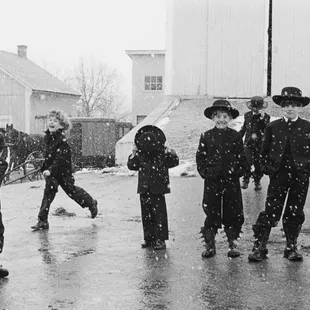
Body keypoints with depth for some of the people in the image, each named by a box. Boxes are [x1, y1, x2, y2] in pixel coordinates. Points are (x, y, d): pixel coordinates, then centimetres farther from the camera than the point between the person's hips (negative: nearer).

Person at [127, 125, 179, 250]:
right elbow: (131, 166, 5)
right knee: (146, 215, 9)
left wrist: (169, 151, -20)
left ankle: (160, 239, 3)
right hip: (144, 189, 4)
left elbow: (175, 162, -9)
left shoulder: (162, 152, -6)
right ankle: (148, 239, 18)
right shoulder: (140, 154, 2)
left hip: (158, 189, -4)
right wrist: (133, 154, -7)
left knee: (159, 214, -2)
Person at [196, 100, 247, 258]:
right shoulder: (206, 136, 2)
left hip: (231, 181, 0)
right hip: (212, 181, 0)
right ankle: (209, 245, 14)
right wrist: (205, 172, -5)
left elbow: (242, 157, 4)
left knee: (233, 213, 6)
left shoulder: (235, 136, 2)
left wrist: (237, 172, -6)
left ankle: (233, 243, 18)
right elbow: (200, 157, 4)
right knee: (211, 213, 5)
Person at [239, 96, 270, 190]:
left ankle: (257, 181, 23)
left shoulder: (266, 117, -4)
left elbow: (266, 130, -19)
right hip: (248, 143, 1)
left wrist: (262, 118, -27)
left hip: (260, 144, -1)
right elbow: (244, 128, 19)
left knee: (258, 164, 5)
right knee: (247, 162, -11)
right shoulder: (247, 115, 6)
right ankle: (245, 180, 6)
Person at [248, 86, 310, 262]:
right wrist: (268, 168, 0)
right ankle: (259, 247, 1)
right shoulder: (273, 127, 4)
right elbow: (265, 152, 10)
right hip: (278, 176, 0)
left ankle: (292, 248, 20)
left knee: (295, 214, 9)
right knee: (270, 212, -4)